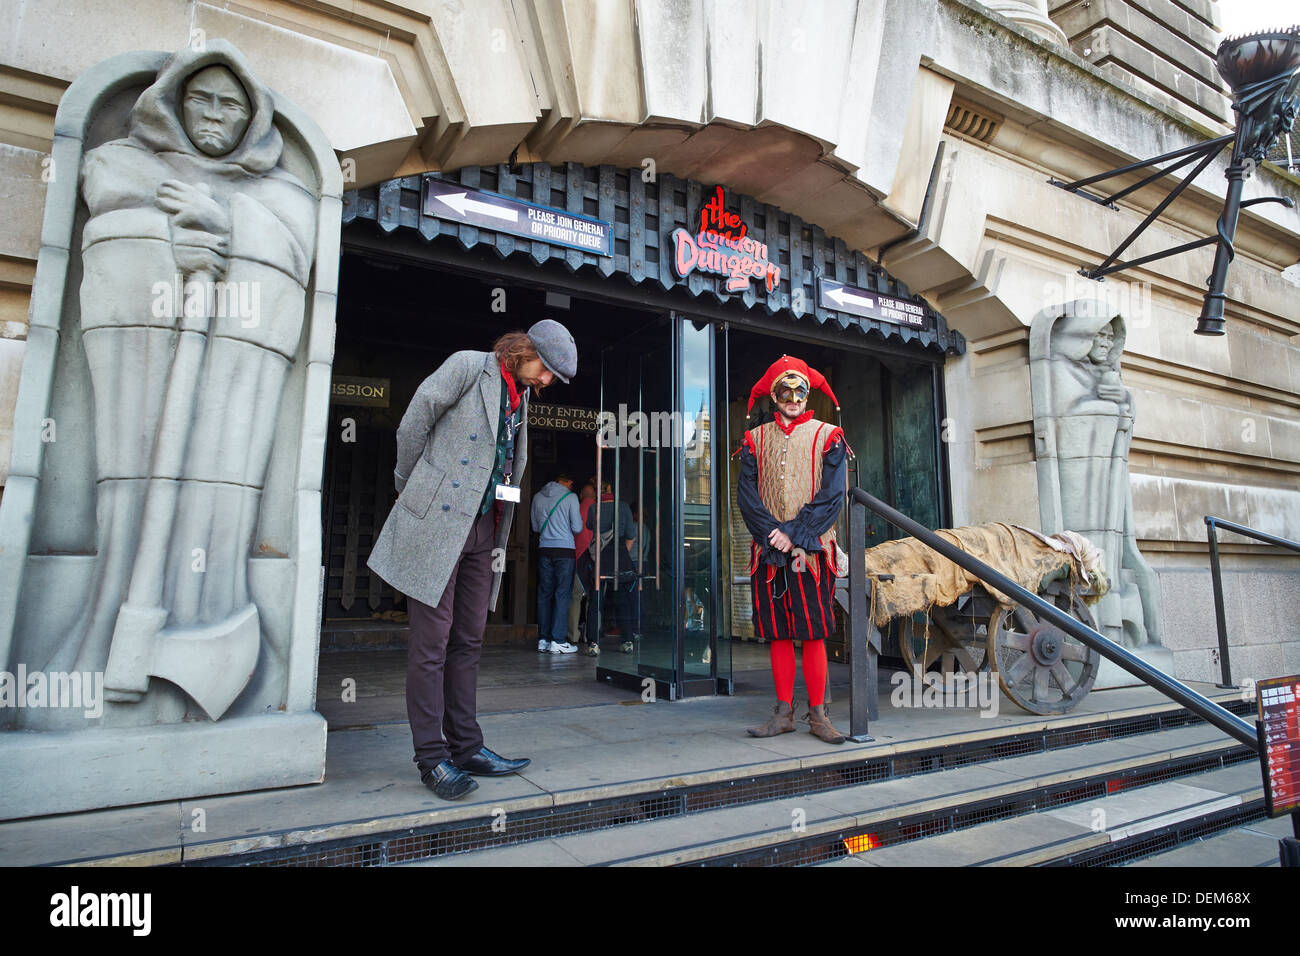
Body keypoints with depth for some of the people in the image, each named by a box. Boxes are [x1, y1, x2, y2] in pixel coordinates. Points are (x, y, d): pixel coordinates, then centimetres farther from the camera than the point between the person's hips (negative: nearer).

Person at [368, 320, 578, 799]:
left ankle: (466, 746, 18)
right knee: (432, 642, -3)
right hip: (438, 524, -7)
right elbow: (414, 423, -4)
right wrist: (409, 487, 5)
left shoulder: (520, 396, 17)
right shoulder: (468, 366, -4)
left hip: (482, 530, 7)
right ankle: (433, 758, 5)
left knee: (467, 642, 10)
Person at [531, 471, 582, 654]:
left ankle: (543, 640, 10)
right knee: (562, 594, -2)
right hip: (565, 549, -4)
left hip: (544, 549, 5)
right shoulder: (570, 497, -3)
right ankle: (558, 641, -5)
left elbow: (535, 527, 16)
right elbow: (577, 528, -4)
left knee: (544, 593, 8)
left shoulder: (538, 497, 10)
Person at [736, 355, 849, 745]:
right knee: (779, 635, 6)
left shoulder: (827, 437, 6)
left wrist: (795, 536, -12)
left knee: (814, 635, -1)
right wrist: (775, 537, -10)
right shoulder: (755, 440, 12)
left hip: (812, 550, -2)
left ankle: (817, 716, 8)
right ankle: (784, 713, 15)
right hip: (768, 552, 2)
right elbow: (747, 497, 4)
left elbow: (832, 496, -3)